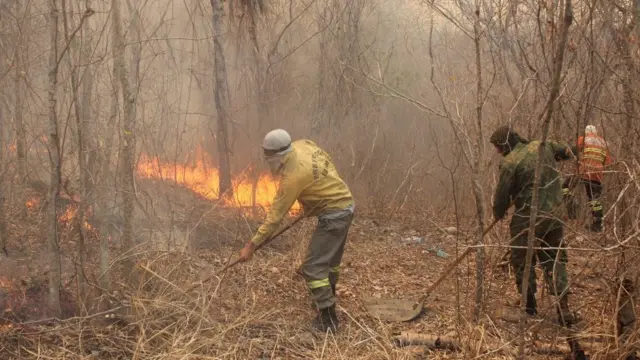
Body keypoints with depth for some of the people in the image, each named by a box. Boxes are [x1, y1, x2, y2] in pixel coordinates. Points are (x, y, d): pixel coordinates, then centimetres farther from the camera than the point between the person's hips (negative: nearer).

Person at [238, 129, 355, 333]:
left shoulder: (293, 176, -26)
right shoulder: (303, 145, -4)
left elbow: (275, 215, -23)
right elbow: (327, 160, 15)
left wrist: (252, 244, -18)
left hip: (334, 214, -10)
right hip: (345, 205, 10)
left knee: (313, 267, -8)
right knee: (330, 259, 24)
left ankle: (327, 320, -7)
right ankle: (326, 299, 41)